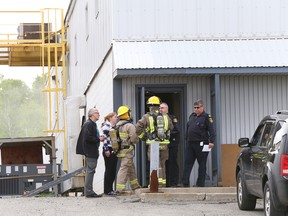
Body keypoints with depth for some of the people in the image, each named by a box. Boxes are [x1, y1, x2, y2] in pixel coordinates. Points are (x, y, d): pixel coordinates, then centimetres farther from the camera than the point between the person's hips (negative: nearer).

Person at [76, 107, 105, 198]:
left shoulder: (92, 124, 18)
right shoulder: (89, 124, -14)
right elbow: (87, 138, -22)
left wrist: (99, 138, 10)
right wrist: (98, 139, -15)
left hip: (92, 151, 11)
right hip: (90, 152, -11)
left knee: (90, 171, 12)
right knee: (90, 170, -10)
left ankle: (88, 191, 17)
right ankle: (88, 192, -9)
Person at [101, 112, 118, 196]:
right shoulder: (106, 126, -8)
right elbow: (104, 138, -15)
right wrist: (106, 150, -19)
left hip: (114, 151, 8)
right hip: (108, 151, -8)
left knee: (113, 171, 8)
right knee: (109, 170, -6)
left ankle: (110, 188, 13)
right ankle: (107, 190, -3)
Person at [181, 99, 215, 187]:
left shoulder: (206, 117, -4)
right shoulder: (192, 116, 15)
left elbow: (211, 130, -10)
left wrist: (211, 141, -20)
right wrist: (187, 140, 16)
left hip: (201, 144, -6)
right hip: (190, 144, 6)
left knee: (202, 164, 2)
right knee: (187, 163, 0)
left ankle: (200, 183, 5)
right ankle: (185, 183, -2)